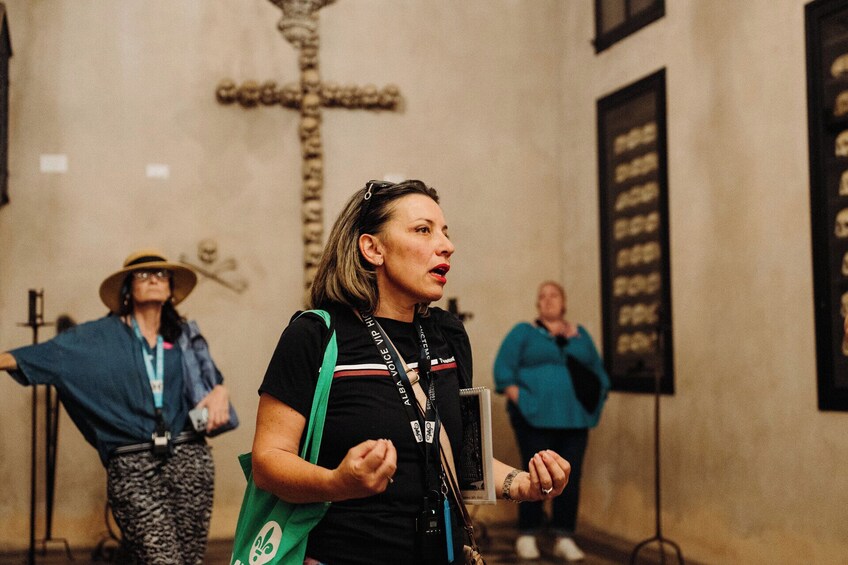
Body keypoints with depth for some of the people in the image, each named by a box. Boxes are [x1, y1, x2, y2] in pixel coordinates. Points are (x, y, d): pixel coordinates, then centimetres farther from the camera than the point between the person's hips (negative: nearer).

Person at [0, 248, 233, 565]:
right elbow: (50, 354, -3)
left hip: (187, 458, 3)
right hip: (132, 467, -3)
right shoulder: (101, 336, 7)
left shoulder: (183, 336, 15)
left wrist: (219, 393, 1)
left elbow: (213, 377, 23)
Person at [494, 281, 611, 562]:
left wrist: (595, 400, 4)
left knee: (570, 477, 2)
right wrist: (518, 400, -13)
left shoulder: (580, 335, 16)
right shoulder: (523, 333, 6)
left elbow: (597, 371, 18)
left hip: (575, 420, 3)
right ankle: (526, 537, 8)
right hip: (535, 418, -3)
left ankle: (564, 539, 8)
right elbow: (503, 369, -2)